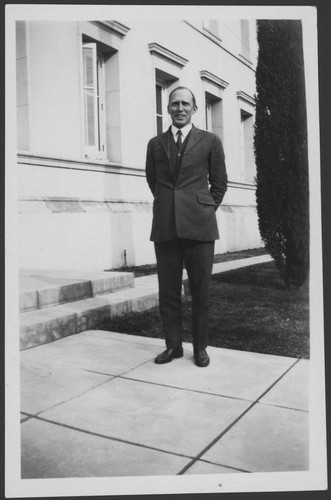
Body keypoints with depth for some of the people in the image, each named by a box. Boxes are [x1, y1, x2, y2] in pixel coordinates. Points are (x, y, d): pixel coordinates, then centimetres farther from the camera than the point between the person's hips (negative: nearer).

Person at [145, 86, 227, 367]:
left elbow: (219, 182, 11)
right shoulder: (155, 144, 13)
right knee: (168, 291, 6)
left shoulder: (210, 141, 6)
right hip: (165, 227, 2)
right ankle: (173, 345, 19)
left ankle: (200, 347, 17)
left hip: (198, 226, -2)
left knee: (200, 291, 4)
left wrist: (205, 210, 9)